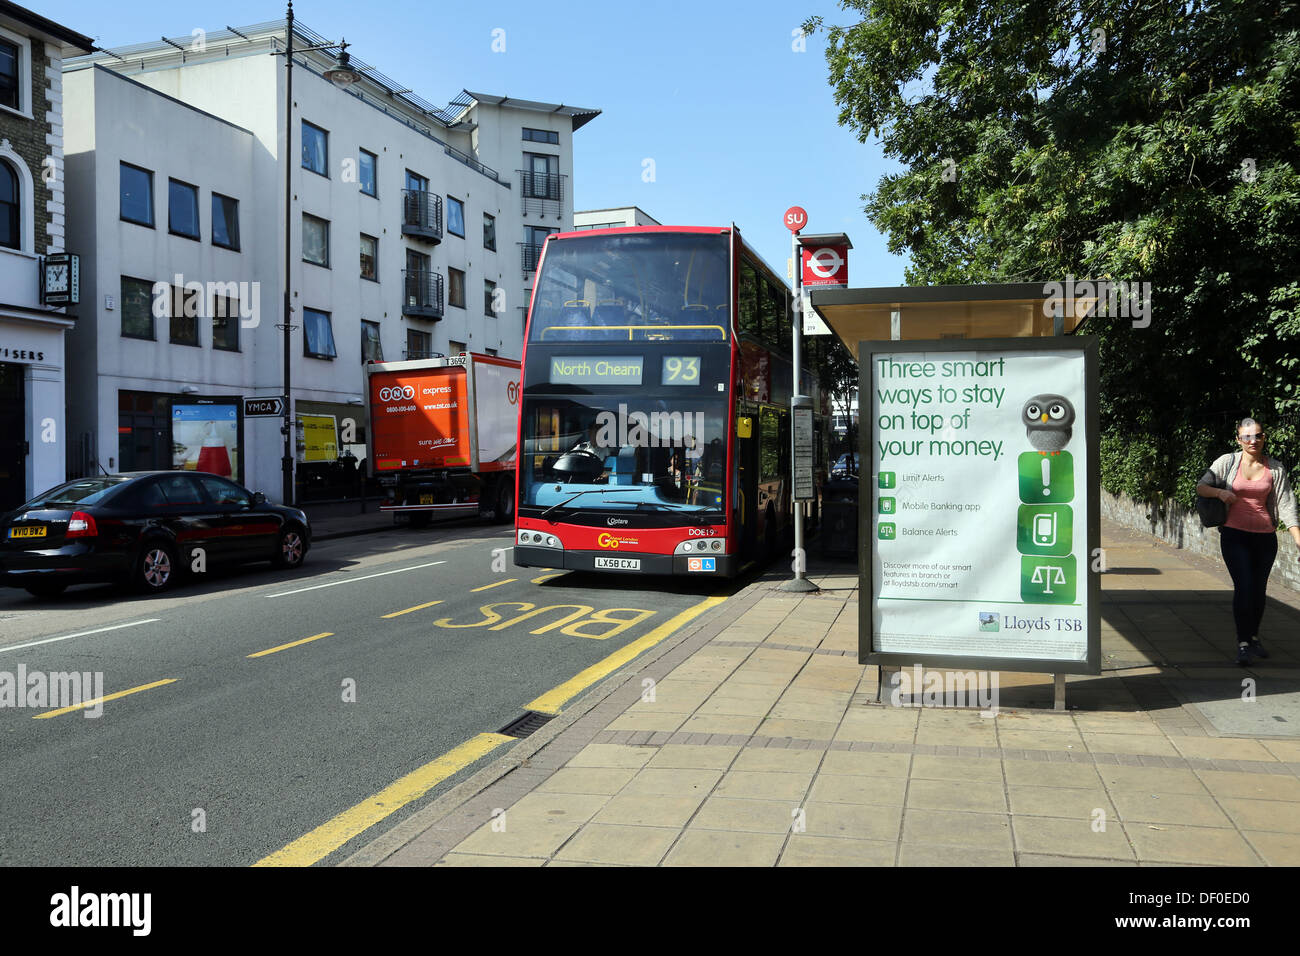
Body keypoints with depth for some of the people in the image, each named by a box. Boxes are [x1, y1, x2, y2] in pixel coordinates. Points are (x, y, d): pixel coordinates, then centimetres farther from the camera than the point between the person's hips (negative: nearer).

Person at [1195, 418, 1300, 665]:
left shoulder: (1276, 468, 3)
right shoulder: (1228, 462, -2)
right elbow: (1201, 487, 1)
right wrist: (1219, 492, -21)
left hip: (1265, 536, 2)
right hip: (1235, 535, -2)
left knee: (1259, 589, 10)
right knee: (1243, 587, -11)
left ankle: (1254, 638, 29)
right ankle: (1243, 644, -6)